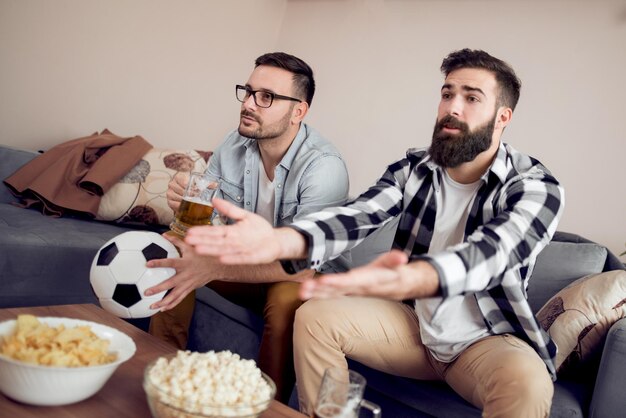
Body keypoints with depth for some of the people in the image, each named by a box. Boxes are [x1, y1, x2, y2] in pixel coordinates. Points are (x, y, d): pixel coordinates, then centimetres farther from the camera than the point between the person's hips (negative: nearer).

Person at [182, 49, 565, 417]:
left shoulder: (536, 187, -14)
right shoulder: (414, 169, -2)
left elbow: (490, 252, -35)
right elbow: (356, 217, -20)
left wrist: (412, 280, -59)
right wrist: (281, 241, -44)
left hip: (486, 339, -3)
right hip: (412, 322, 4)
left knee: (527, 383, -35)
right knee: (315, 316, -16)